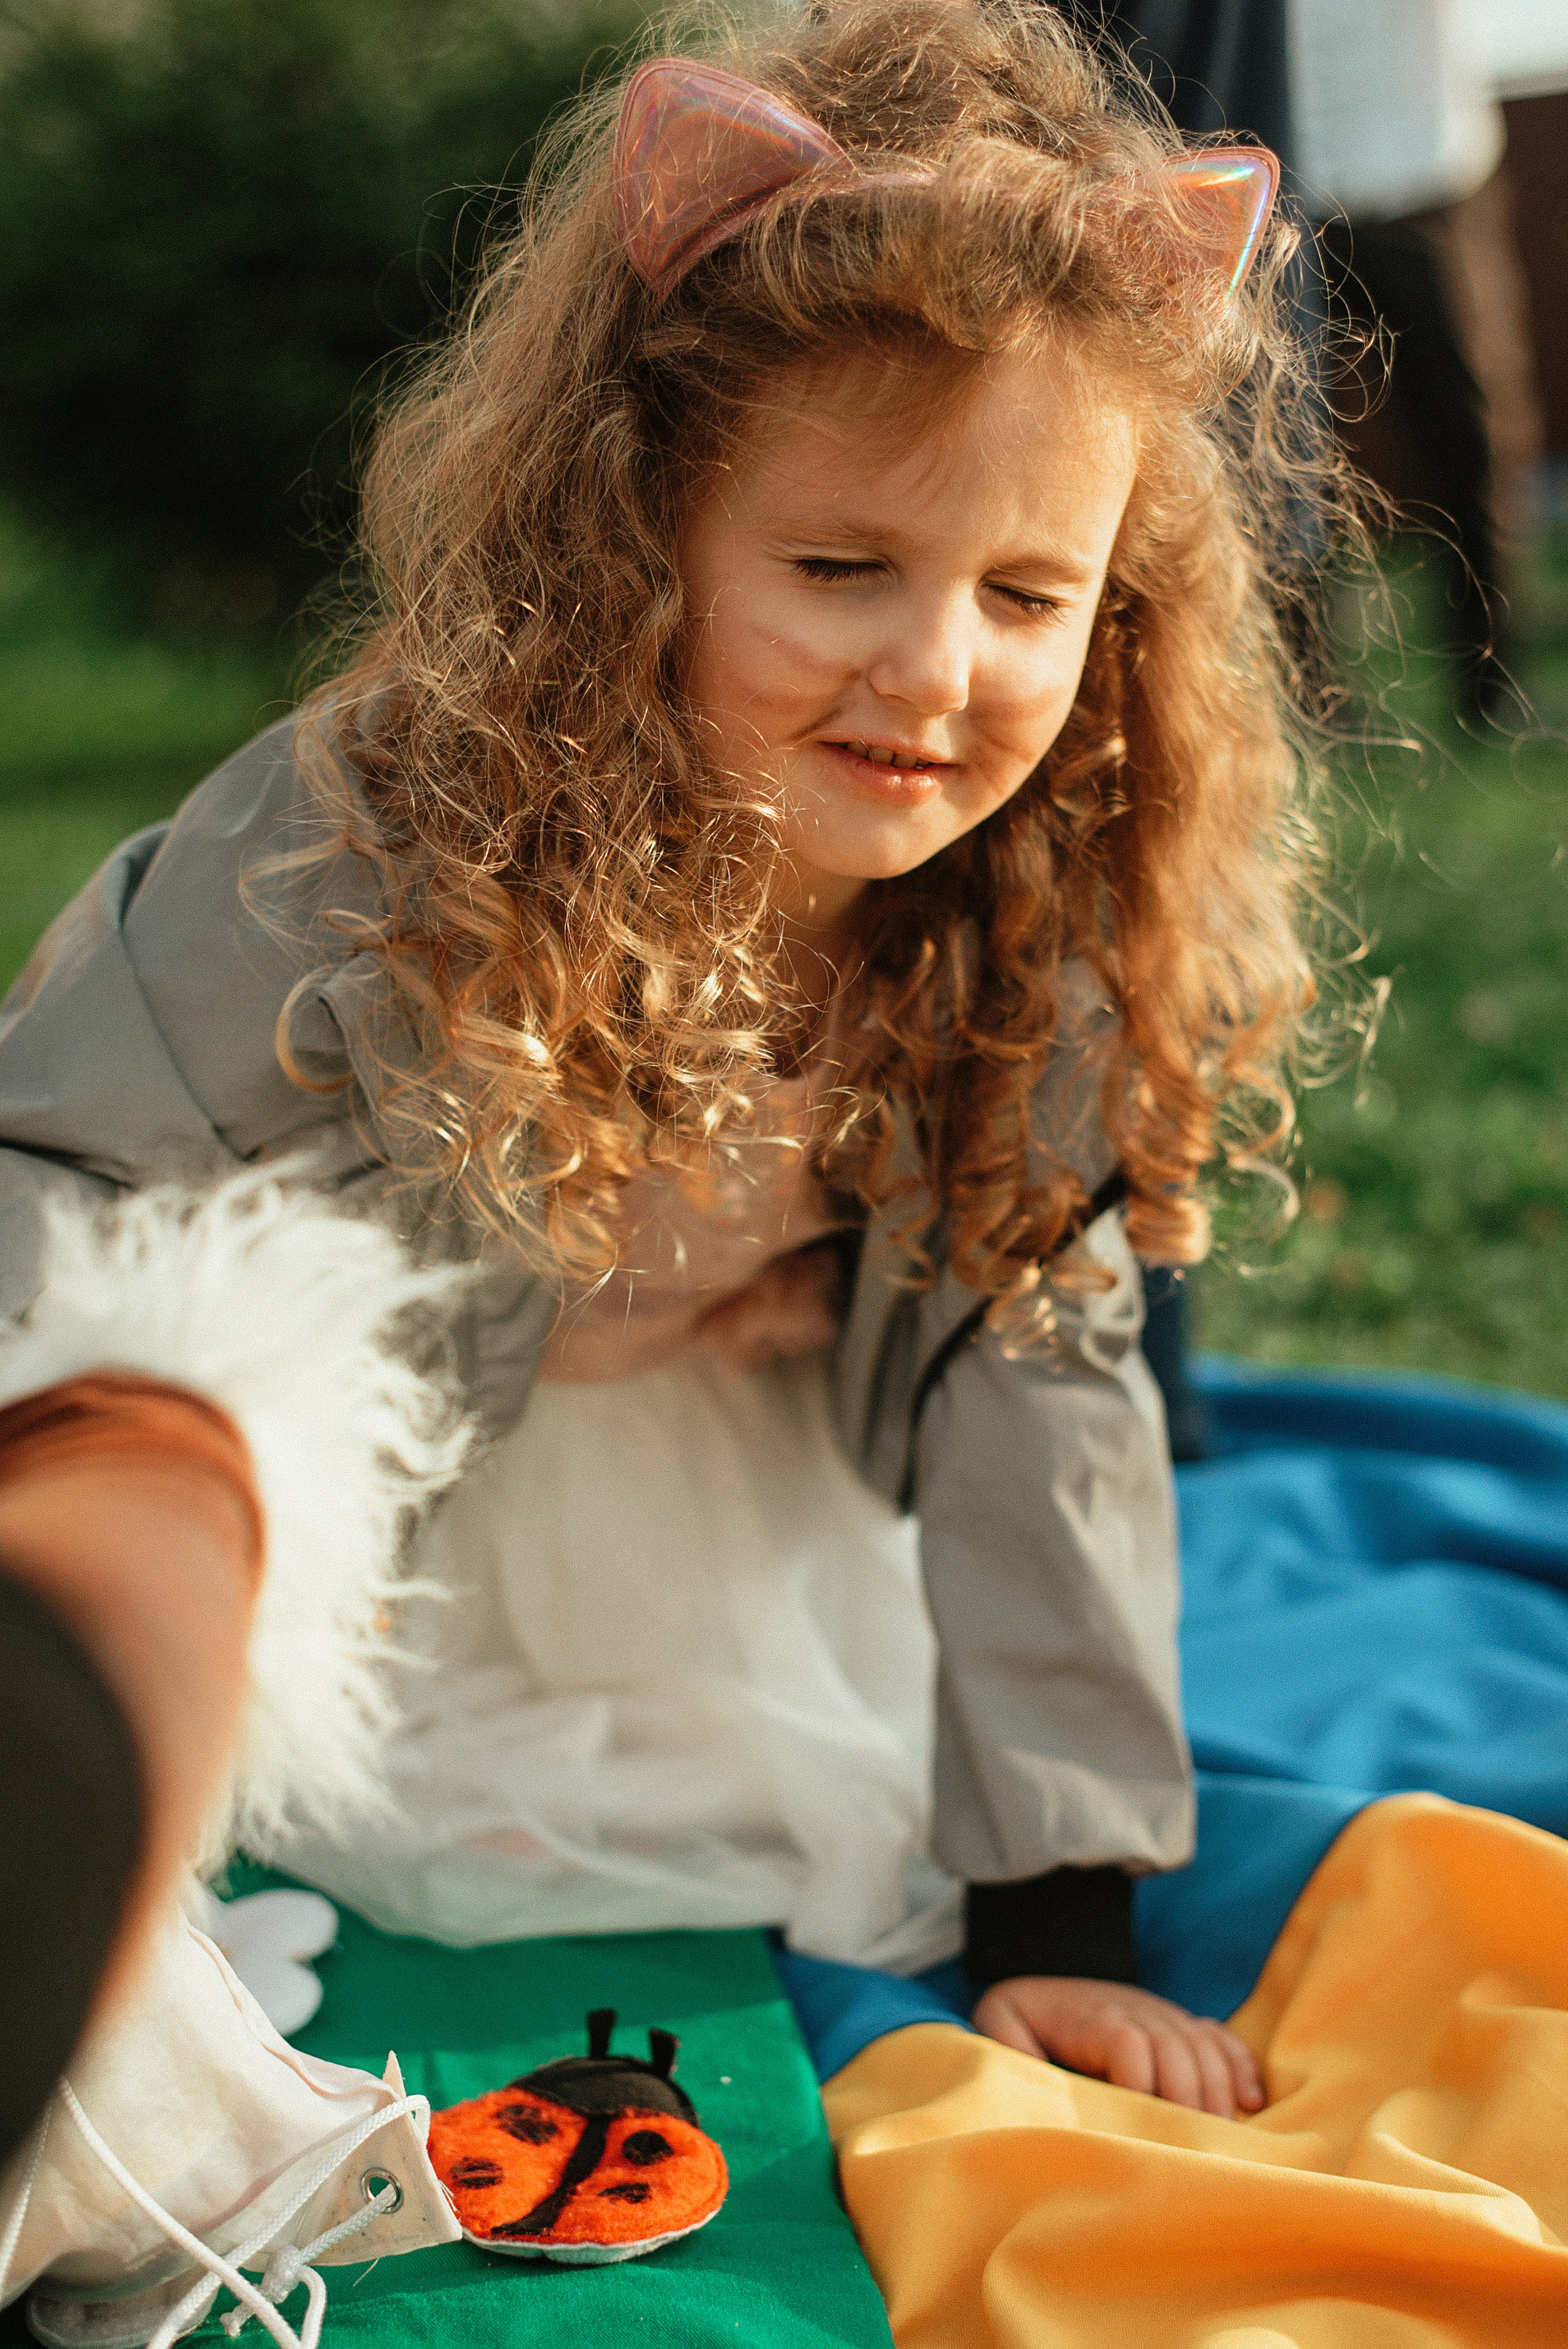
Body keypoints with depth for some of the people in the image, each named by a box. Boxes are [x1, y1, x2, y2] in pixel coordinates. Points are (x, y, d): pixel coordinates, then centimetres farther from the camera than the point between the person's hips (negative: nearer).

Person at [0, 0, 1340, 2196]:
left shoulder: (1042, 922, -19)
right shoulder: (390, 840, -32)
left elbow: (1031, 1374, -13)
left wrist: (1061, 1915, -14)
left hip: (699, 1472, 7)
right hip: (321, 1378, -6)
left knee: (902, 1822, -5)